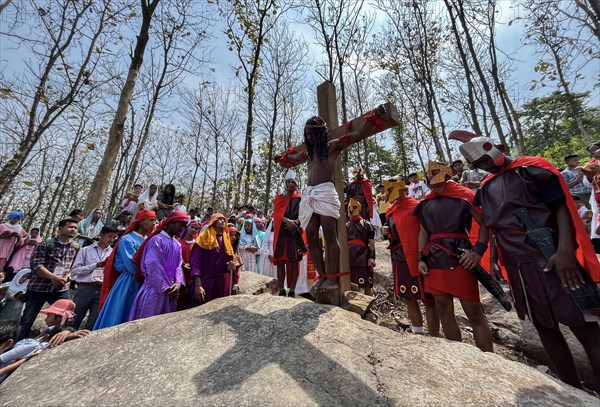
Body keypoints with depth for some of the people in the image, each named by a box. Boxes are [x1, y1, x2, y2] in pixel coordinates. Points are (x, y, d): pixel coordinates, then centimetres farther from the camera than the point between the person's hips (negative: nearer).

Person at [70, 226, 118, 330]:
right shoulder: (85, 250, 9)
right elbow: (74, 270, 0)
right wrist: (96, 265, -10)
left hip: (103, 290, 1)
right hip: (85, 288, 0)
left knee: (93, 325, 5)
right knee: (72, 322, 8)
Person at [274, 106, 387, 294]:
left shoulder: (333, 146, 9)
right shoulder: (307, 151, 26)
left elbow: (356, 135, 4)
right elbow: (291, 159, 45)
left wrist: (373, 117, 0)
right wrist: (281, 158, 58)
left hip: (325, 192, -6)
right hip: (309, 195, 7)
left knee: (330, 236, -8)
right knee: (311, 237, 0)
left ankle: (332, 277, -3)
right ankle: (322, 276, 7)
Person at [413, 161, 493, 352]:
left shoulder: (463, 194, -3)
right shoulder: (425, 202, 11)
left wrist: (478, 250, -15)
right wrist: (421, 259, 7)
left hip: (459, 259, -5)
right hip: (434, 261, 6)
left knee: (474, 313, 3)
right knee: (444, 312, 15)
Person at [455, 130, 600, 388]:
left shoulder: (531, 169, -2)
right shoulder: (486, 188, 12)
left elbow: (562, 207, -7)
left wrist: (564, 250, -18)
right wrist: (494, 261, 12)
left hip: (551, 260, -5)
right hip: (518, 267, 6)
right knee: (544, 327, 14)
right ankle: (573, 388, 30)